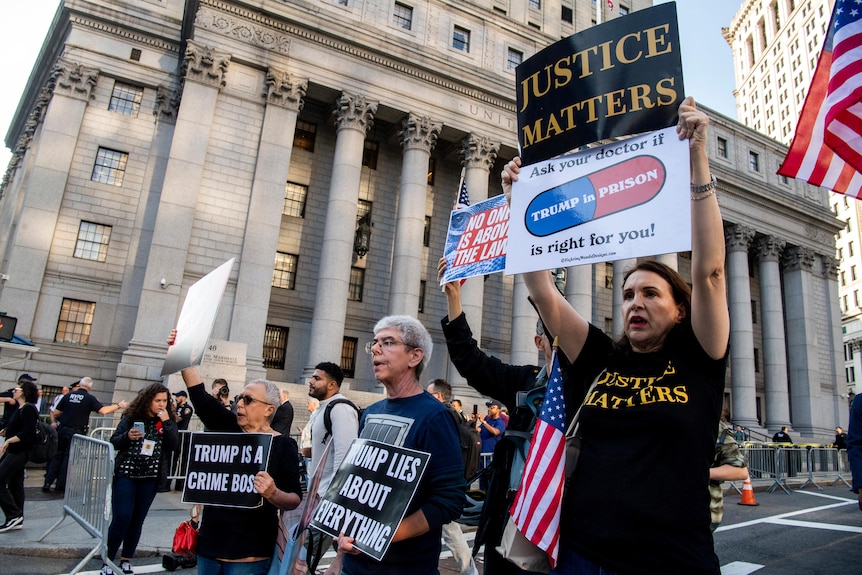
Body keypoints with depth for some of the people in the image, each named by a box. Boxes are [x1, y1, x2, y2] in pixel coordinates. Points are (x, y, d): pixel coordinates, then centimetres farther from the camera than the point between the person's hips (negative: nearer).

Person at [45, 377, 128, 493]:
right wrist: (119, 406, -6)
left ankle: (47, 482, 11)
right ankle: (60, 486, 9)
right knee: (69, 458, 4)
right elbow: (103, 410, -16)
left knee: (57, 456, 14)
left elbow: (56, 413, 9)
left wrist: (54, 422, 29)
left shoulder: (68, 395, 5)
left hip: (62, 430, 3)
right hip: (76, 432, -3)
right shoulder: (90, 398, -6)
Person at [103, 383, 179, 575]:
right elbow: (114, 442, -2)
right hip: (126, 474, -2)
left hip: (150, 478, 2)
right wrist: (127, 436, -22)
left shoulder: (168, 421, 2)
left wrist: (166, 423, -18)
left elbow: (173, 445, -10)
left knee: (137, 520, 10)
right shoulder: (132, 416, -3)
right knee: (121, 518, -5)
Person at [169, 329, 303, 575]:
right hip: (209, 546, 5)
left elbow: (295, 498, -10)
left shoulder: (283, 444, -7)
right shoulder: (229, 428, 5)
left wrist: (274, 495, -31)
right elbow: (199, 395, -2)